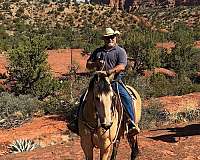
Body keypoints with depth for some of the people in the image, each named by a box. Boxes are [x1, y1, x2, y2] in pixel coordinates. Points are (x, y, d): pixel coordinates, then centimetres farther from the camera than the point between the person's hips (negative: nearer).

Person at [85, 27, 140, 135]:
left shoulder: (120, 51, 8)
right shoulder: (98, 51, 20)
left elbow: (121, 66, -8)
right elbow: (88, 65, 19)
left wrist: (111, 71, -27)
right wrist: (96, 64, -3)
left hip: (115, 81, -3)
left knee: (126, 97, -24)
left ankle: (132, 125, -20)